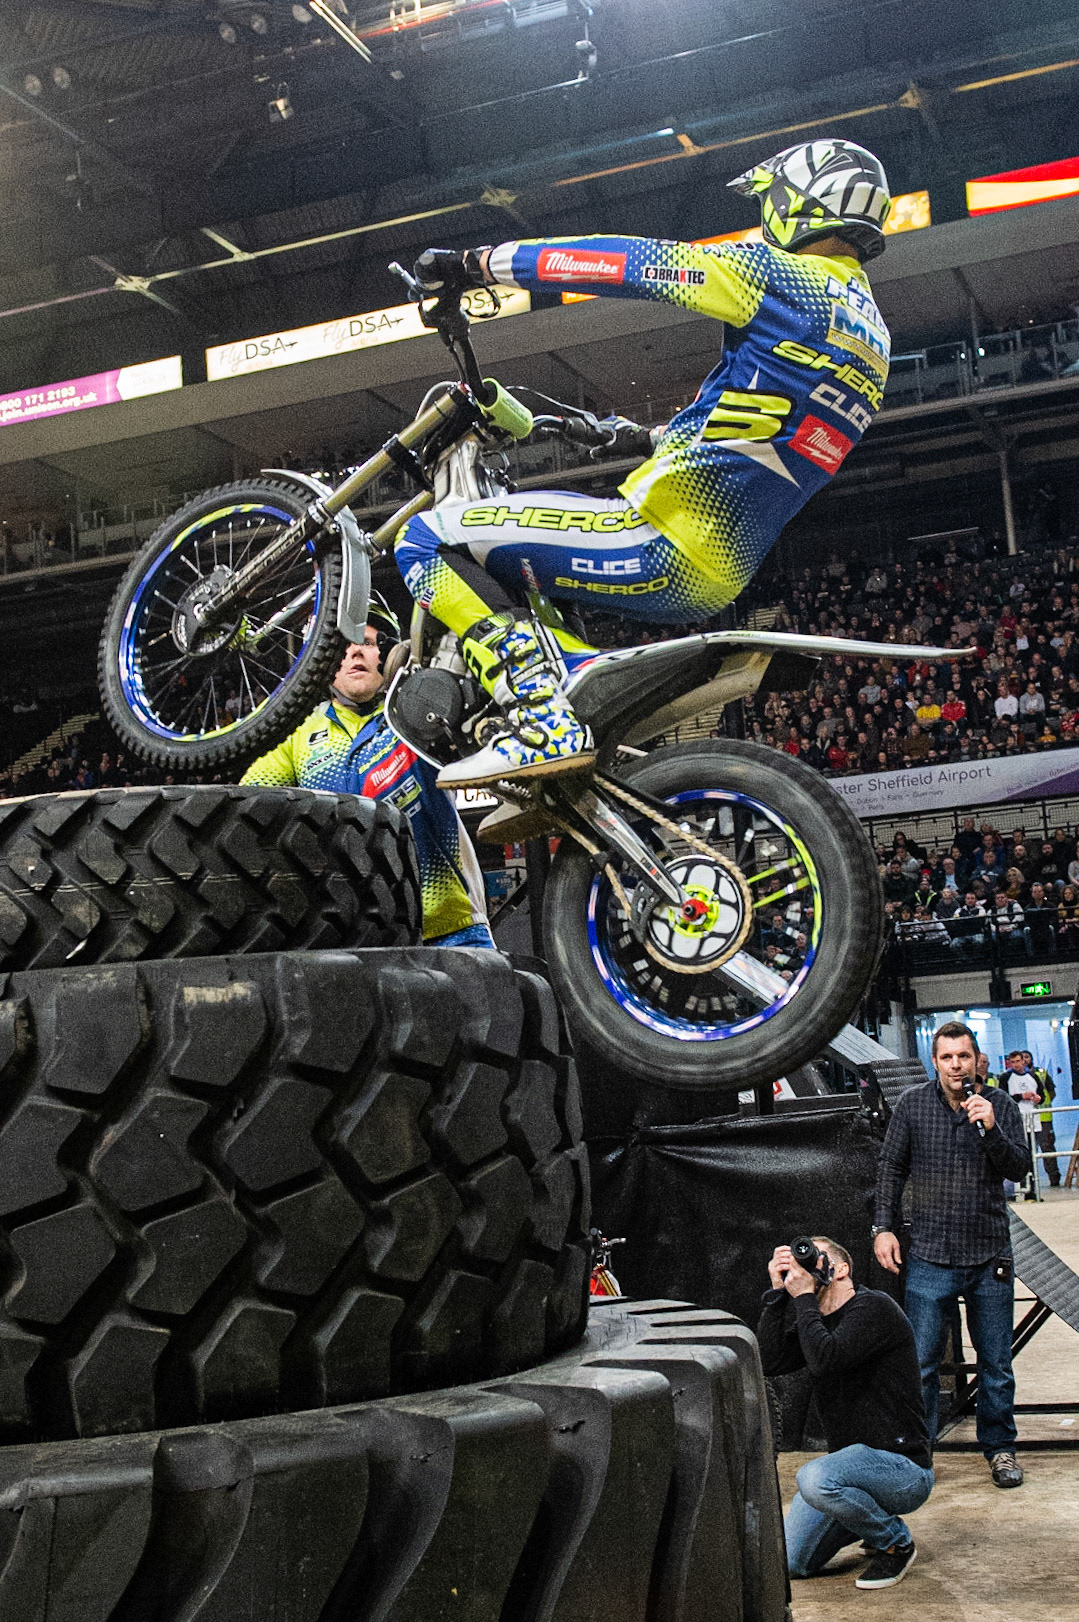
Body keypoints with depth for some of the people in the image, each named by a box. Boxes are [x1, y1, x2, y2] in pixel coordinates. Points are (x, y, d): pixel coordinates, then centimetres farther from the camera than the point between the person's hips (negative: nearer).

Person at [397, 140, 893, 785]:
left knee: (430, 539, -10)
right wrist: (646, 439, 41)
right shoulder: (872, 333, 19)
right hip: (728, 571, 10)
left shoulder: (782, 275, -8)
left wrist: (478, 263, -1)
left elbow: (629, 262, -8)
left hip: (668, 545, -10)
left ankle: (550, 719, -22)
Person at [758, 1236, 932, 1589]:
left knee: (815, 1478, -36)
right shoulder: (813, 1319, 11)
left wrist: (803, 1296, -19)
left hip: (904, 1468, -8)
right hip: (857, 1461, 8)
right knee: (790, 1563, 1)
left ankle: (895, 1542, -9)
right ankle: (872, 1516, 22)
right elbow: (769, 1360, -5)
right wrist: (778, 1292, -7)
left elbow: (824, 1359, -28)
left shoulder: (874, 1307, -14)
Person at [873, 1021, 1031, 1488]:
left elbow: (1019, 1169, -5)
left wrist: (990, 1129, -20)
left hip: (990, 1256, 1)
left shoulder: (999, 1105, 1)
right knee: (920, 1363, 1)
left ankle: (999, 1447, 26)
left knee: (996, 1362, 10)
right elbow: (890, 1168, 7)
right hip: (931, 1257, -1)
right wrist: (883, 1227, 0)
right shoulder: (912, 1105, 1)